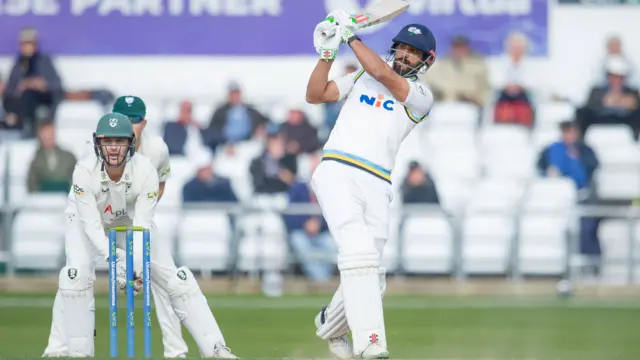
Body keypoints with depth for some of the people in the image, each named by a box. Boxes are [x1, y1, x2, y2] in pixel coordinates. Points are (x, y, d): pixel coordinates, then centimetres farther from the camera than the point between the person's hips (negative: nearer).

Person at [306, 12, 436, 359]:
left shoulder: (421, 96, 10)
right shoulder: (360, 78, 20)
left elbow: (383, 74, -6)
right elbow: (314, 95, 13)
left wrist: (351, 37, 1)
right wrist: (327, 53, 2)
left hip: (376, 185, 1)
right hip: (336, 173, -1)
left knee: (368, 275, 0)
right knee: (359, 250, -23)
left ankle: (331, 323, 32)